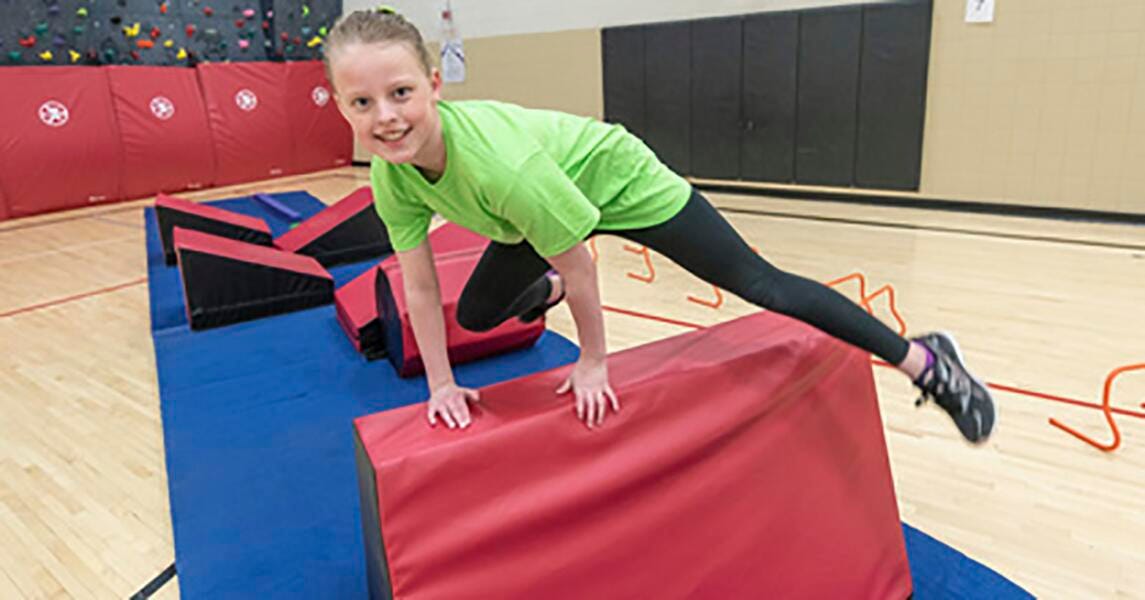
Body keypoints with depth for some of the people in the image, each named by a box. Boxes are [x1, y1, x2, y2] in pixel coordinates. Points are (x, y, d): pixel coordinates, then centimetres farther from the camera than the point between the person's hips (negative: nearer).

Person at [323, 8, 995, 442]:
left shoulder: (499, 162, -42)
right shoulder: (391, 175, -21)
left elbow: (577, 263, -30)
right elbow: (419, 285, -10)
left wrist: (592, 360, -15)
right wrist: (441, 385, -5)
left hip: (617, 177, -6)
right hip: (532, 220, 7)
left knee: (756, 282, -7)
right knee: (475, 315, 14)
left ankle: (924, 358, 8)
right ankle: (548, 289, 50)